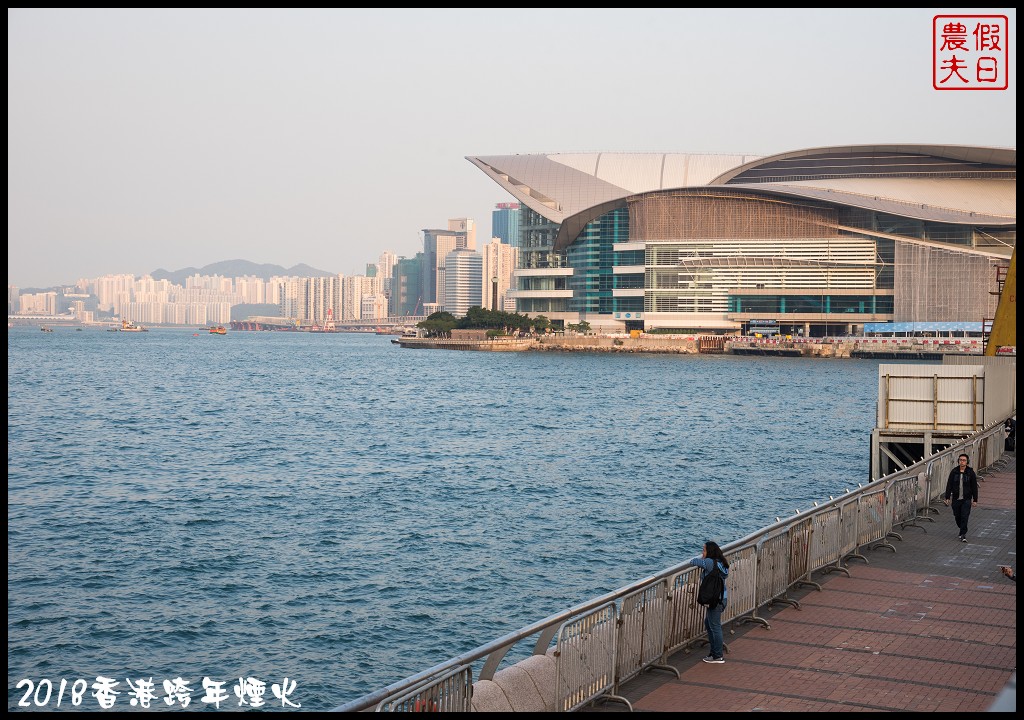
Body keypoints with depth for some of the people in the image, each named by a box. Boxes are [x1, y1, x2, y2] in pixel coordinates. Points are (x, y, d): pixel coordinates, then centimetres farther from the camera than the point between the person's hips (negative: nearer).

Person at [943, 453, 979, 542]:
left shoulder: (970, 472, -3)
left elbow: (974, 487, 1)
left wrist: (975, 500, 0)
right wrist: (947, 497, -2)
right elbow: (949, 485, 2)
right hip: (956, 499, 2)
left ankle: (963, 535, -7)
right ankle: (963, 530, 35)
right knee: (957, 517, 11)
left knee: (964, 517, -10)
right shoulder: (954, 472, 0)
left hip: (966, 499, -2)